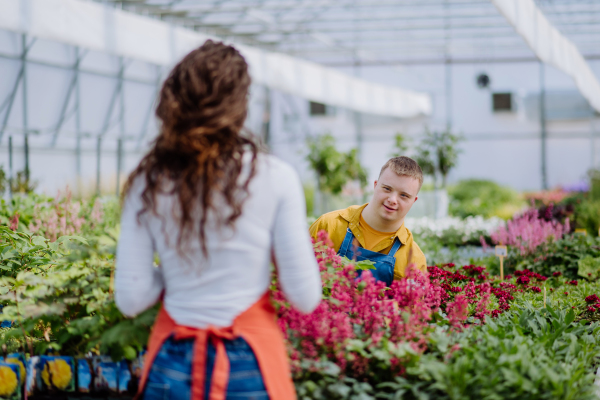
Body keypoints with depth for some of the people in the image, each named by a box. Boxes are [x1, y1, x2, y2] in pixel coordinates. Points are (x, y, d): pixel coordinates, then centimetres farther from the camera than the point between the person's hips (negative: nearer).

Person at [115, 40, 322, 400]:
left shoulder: (147, 185, -2)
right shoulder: (275, 178, -9)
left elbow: (131, 299, -2)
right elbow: (305, 297, -7)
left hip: (172, 368, 2)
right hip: (249, 368, -2)